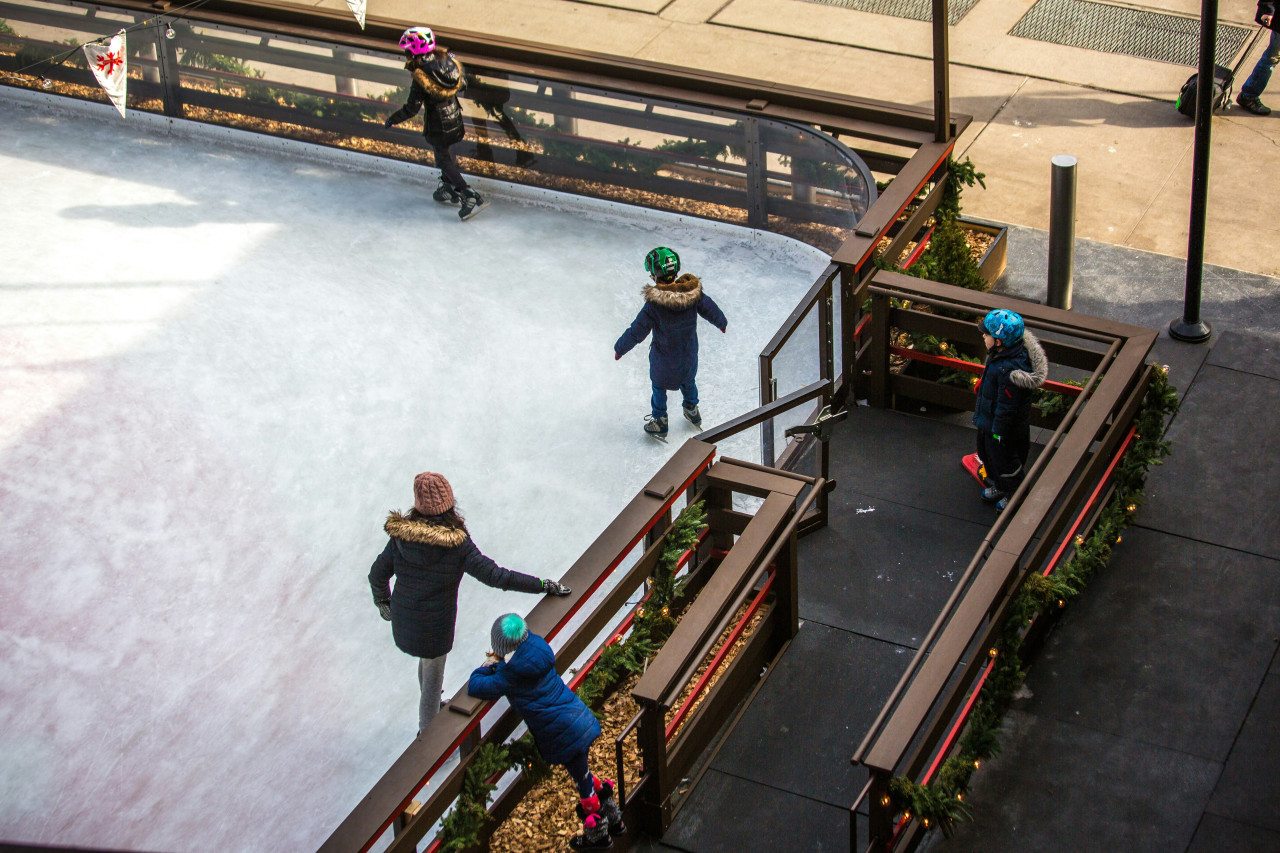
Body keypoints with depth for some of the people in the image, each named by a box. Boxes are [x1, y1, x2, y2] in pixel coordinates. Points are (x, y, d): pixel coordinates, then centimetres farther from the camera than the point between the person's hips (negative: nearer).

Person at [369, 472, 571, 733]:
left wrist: (382, 600, 17)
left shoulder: (401, 535, -14)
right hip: (434, 624, -5)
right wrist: (544, 586, -21)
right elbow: (496, 576, -26)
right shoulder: (457, 544, -25)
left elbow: (377, 575, -5)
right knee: (432, 679, 19)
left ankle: (432, 710, 58)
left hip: (403, 620, 5)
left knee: (427, 660, 34)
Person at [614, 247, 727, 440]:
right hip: (689, 352, 4)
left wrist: (619, 348, -7)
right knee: (688, 379, 31)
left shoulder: (655, 303, -34)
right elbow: (711, 310, -4)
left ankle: (660, 422, 38)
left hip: (663, 357, -4)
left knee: (659, 385, 22)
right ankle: (692, 410, 53)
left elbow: (637, 332, -25)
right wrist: (722, 323, 19)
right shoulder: (693, 292, -22)